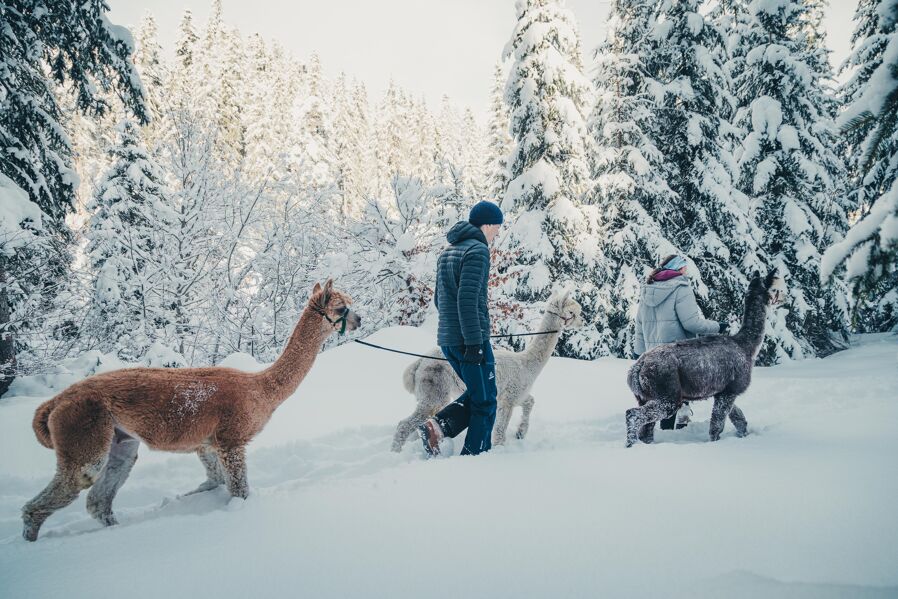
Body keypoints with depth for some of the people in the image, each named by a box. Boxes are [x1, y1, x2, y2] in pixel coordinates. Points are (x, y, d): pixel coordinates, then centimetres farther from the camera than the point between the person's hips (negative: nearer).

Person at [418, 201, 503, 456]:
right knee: (484, 403, 4)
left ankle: (437, 426, 4)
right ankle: (474, 455, 7)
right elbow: (467, 299, -21)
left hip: (447, 339, 9)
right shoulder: (478, 250, -12)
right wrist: (474, 343, -20)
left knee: (476, 394, 20)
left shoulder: (447, 252, 17)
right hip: (470, 341, -9)